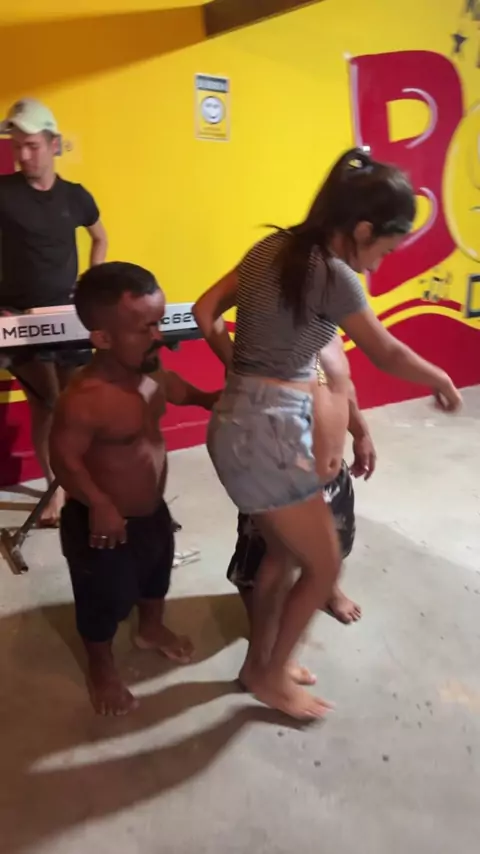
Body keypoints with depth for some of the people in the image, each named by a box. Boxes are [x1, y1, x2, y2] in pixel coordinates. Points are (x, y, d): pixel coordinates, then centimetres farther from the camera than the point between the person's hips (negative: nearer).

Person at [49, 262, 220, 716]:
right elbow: (64, 458, -28)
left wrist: (216, 399, 3)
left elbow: (182, 392, 12)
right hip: (104, 523, -8)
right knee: (104, 602, 18)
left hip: (152, 510, 8)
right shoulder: (85, 399, -35)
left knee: (156, 575, 31)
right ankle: (102, 670, 46)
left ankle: (152, 629, 62)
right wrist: (99, 505, -30)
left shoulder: (151, 369, -9)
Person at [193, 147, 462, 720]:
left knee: (282, 551, 23)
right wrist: (441, 379, 14)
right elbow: (387, 354, -3)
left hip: (237, 420, 9)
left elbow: (205, 312, 12)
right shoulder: (333, 275, -15)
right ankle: (272, 678, 29)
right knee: (323, 566, 10)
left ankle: (259, 662, 40)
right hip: (269, 432, -9)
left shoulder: (272, 248, 9)